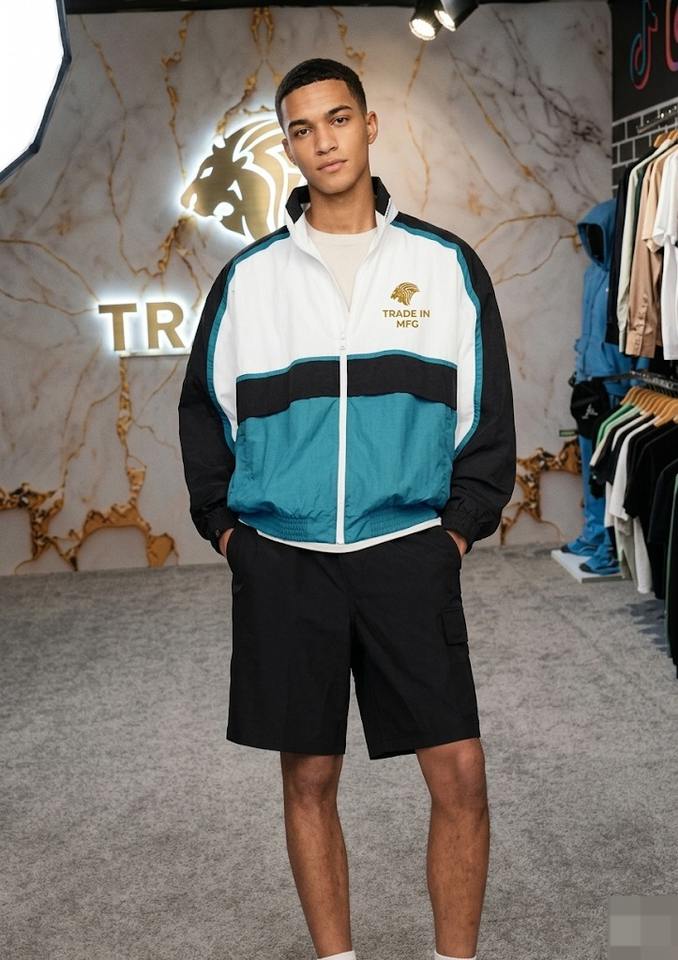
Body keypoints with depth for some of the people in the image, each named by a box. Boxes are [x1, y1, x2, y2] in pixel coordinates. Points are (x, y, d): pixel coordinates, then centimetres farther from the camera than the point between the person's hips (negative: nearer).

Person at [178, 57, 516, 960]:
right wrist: (224, 524, 5)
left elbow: (488, 407, 7)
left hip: (409, 553, -1)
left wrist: (464, 523, -1)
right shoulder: (248, 275, 7)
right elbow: (205, 409, 13)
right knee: (309, 776, 9)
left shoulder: (445, 263, 4)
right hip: (282, 562, 1)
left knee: (458, 774, -2)